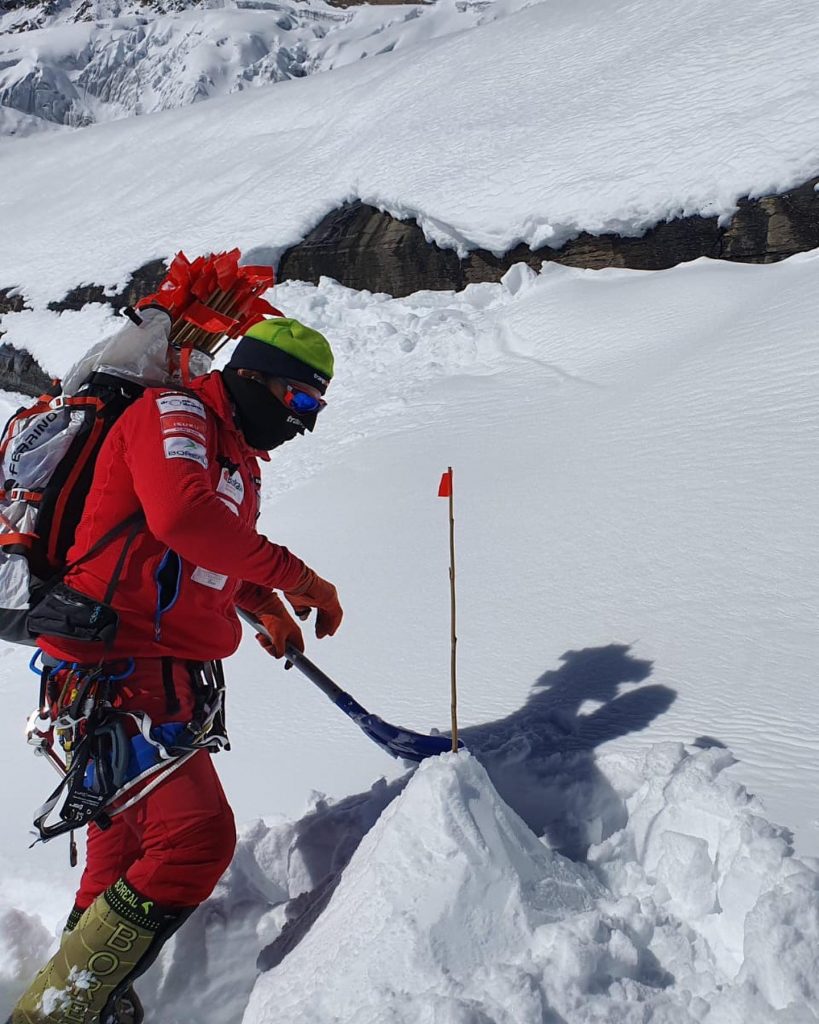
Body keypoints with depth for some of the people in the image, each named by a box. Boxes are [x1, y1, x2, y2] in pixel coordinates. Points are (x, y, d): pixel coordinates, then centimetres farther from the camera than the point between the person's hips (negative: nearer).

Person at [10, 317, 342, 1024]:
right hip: (121, 671, -10)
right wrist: (294, 577, -22)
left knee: (128, 848, 17)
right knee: (197, 837, -15)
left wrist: (264, 606, 16)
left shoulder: (239, 459, 21)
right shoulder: (175, 413, -8)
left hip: (162, 675, 10)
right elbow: (181, 514, -28)